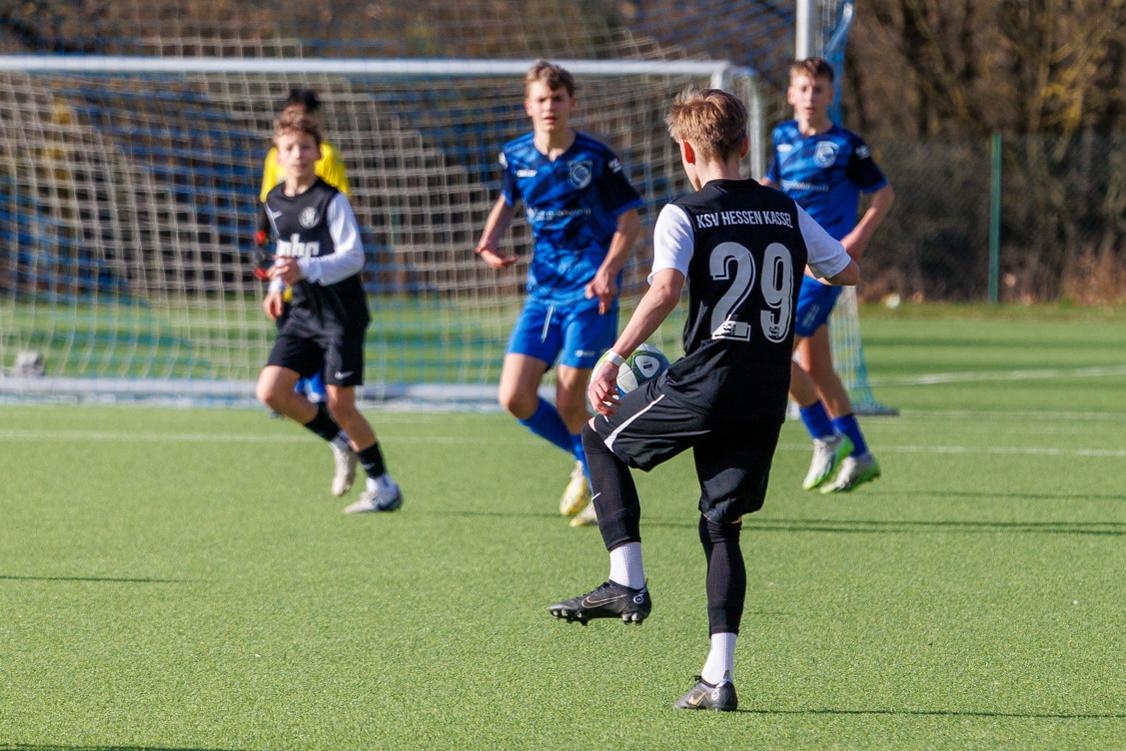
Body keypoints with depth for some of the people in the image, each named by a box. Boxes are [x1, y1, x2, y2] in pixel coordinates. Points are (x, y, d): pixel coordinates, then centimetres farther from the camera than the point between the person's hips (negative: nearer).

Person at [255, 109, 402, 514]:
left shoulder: (331, 201, -13)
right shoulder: (274, 202, 8)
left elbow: (353, 256, -22)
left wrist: (305, 269, -34)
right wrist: (278, 286, 14)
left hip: (341, 314, -7)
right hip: (303, 314, 7)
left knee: (339, 404, -9)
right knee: (271, 390, -7)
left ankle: (384, 487, 8)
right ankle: (341, 444, 15)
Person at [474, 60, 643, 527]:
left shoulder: (595, 157, -9)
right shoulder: (516, 157, 4)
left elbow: (630, 219, -3)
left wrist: (608, 270, -18)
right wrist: (489, 243, 5)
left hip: (589, 294, -5)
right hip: (542, 292, 5)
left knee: (569, 403, -10)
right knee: (514, 399, -5)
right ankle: (585, 461, 20)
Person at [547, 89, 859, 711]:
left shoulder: (683, 216, -5)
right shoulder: (787, 212, 11)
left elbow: (666, 290, -21)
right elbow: (848, 273, 21)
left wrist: (613, 359, -20)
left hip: (705, 383, -5)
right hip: (768, 396, 5)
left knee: (601, 438, 20)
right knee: (722, 525, 12)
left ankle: (627, 583, 7)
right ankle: (719, 677, 2)